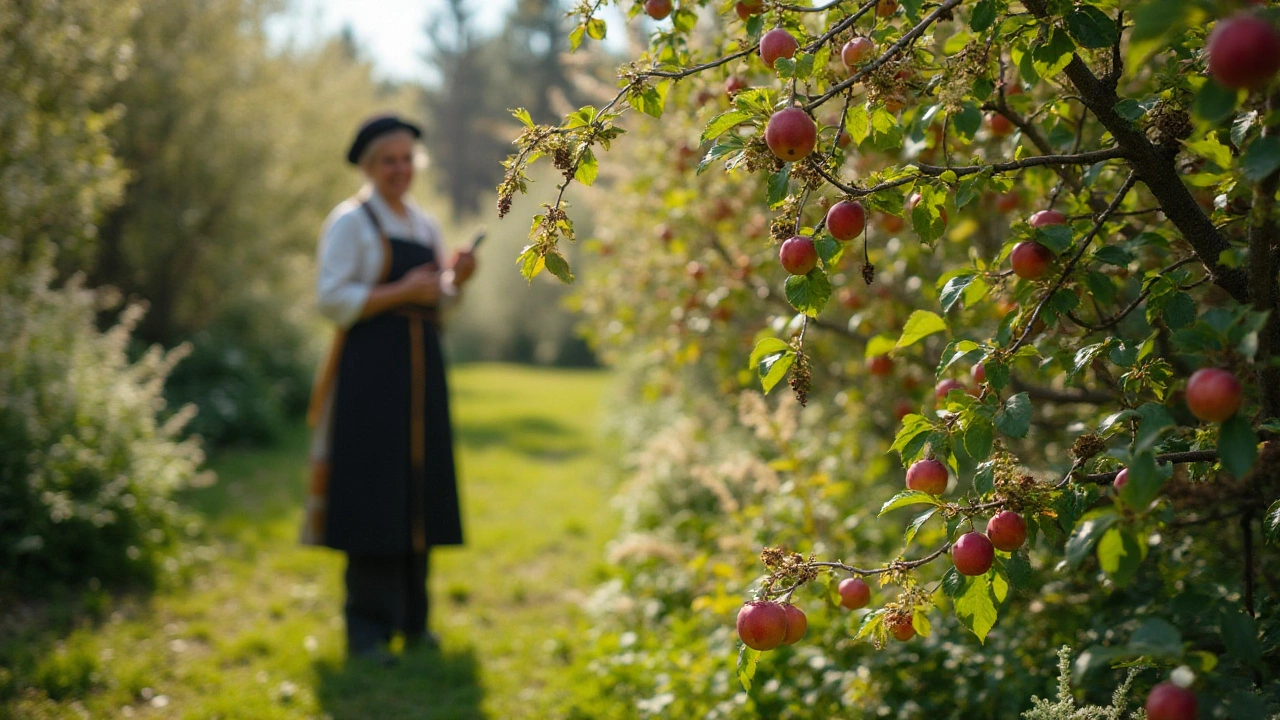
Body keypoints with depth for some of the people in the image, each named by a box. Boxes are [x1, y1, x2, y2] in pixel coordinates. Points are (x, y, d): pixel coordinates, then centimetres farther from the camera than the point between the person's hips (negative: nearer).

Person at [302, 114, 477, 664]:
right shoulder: (350, 221, -3)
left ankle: (412, 618, 16)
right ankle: (367, 628, -2)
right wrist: (402, 292, -16)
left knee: (418, 491, 7)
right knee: (373, 491, -7)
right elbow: (331, 299, -11)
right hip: (371, 368, -6)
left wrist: (455, 280, 1)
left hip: (421, 371, 7)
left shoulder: (427, 226, 17)